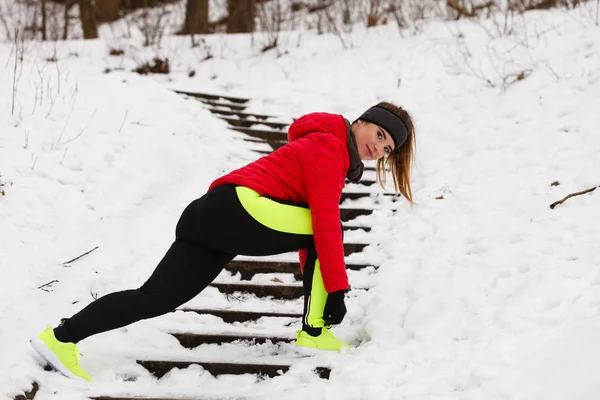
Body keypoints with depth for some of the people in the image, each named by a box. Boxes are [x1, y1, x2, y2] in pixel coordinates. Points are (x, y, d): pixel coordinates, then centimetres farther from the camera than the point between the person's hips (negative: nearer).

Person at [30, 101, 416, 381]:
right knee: (330, 229, -4)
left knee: (155, 298, 4)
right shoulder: (330, 146, -3)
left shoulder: (334, 156, 27)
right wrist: (337, 288, -11)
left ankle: (62, 337, 0)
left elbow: (306, 231, 30)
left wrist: (322, 290, 28)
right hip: (237, 206, -9)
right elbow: (324, 222, -13)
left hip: (211, 216, 9)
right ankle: (313, 334, -2)